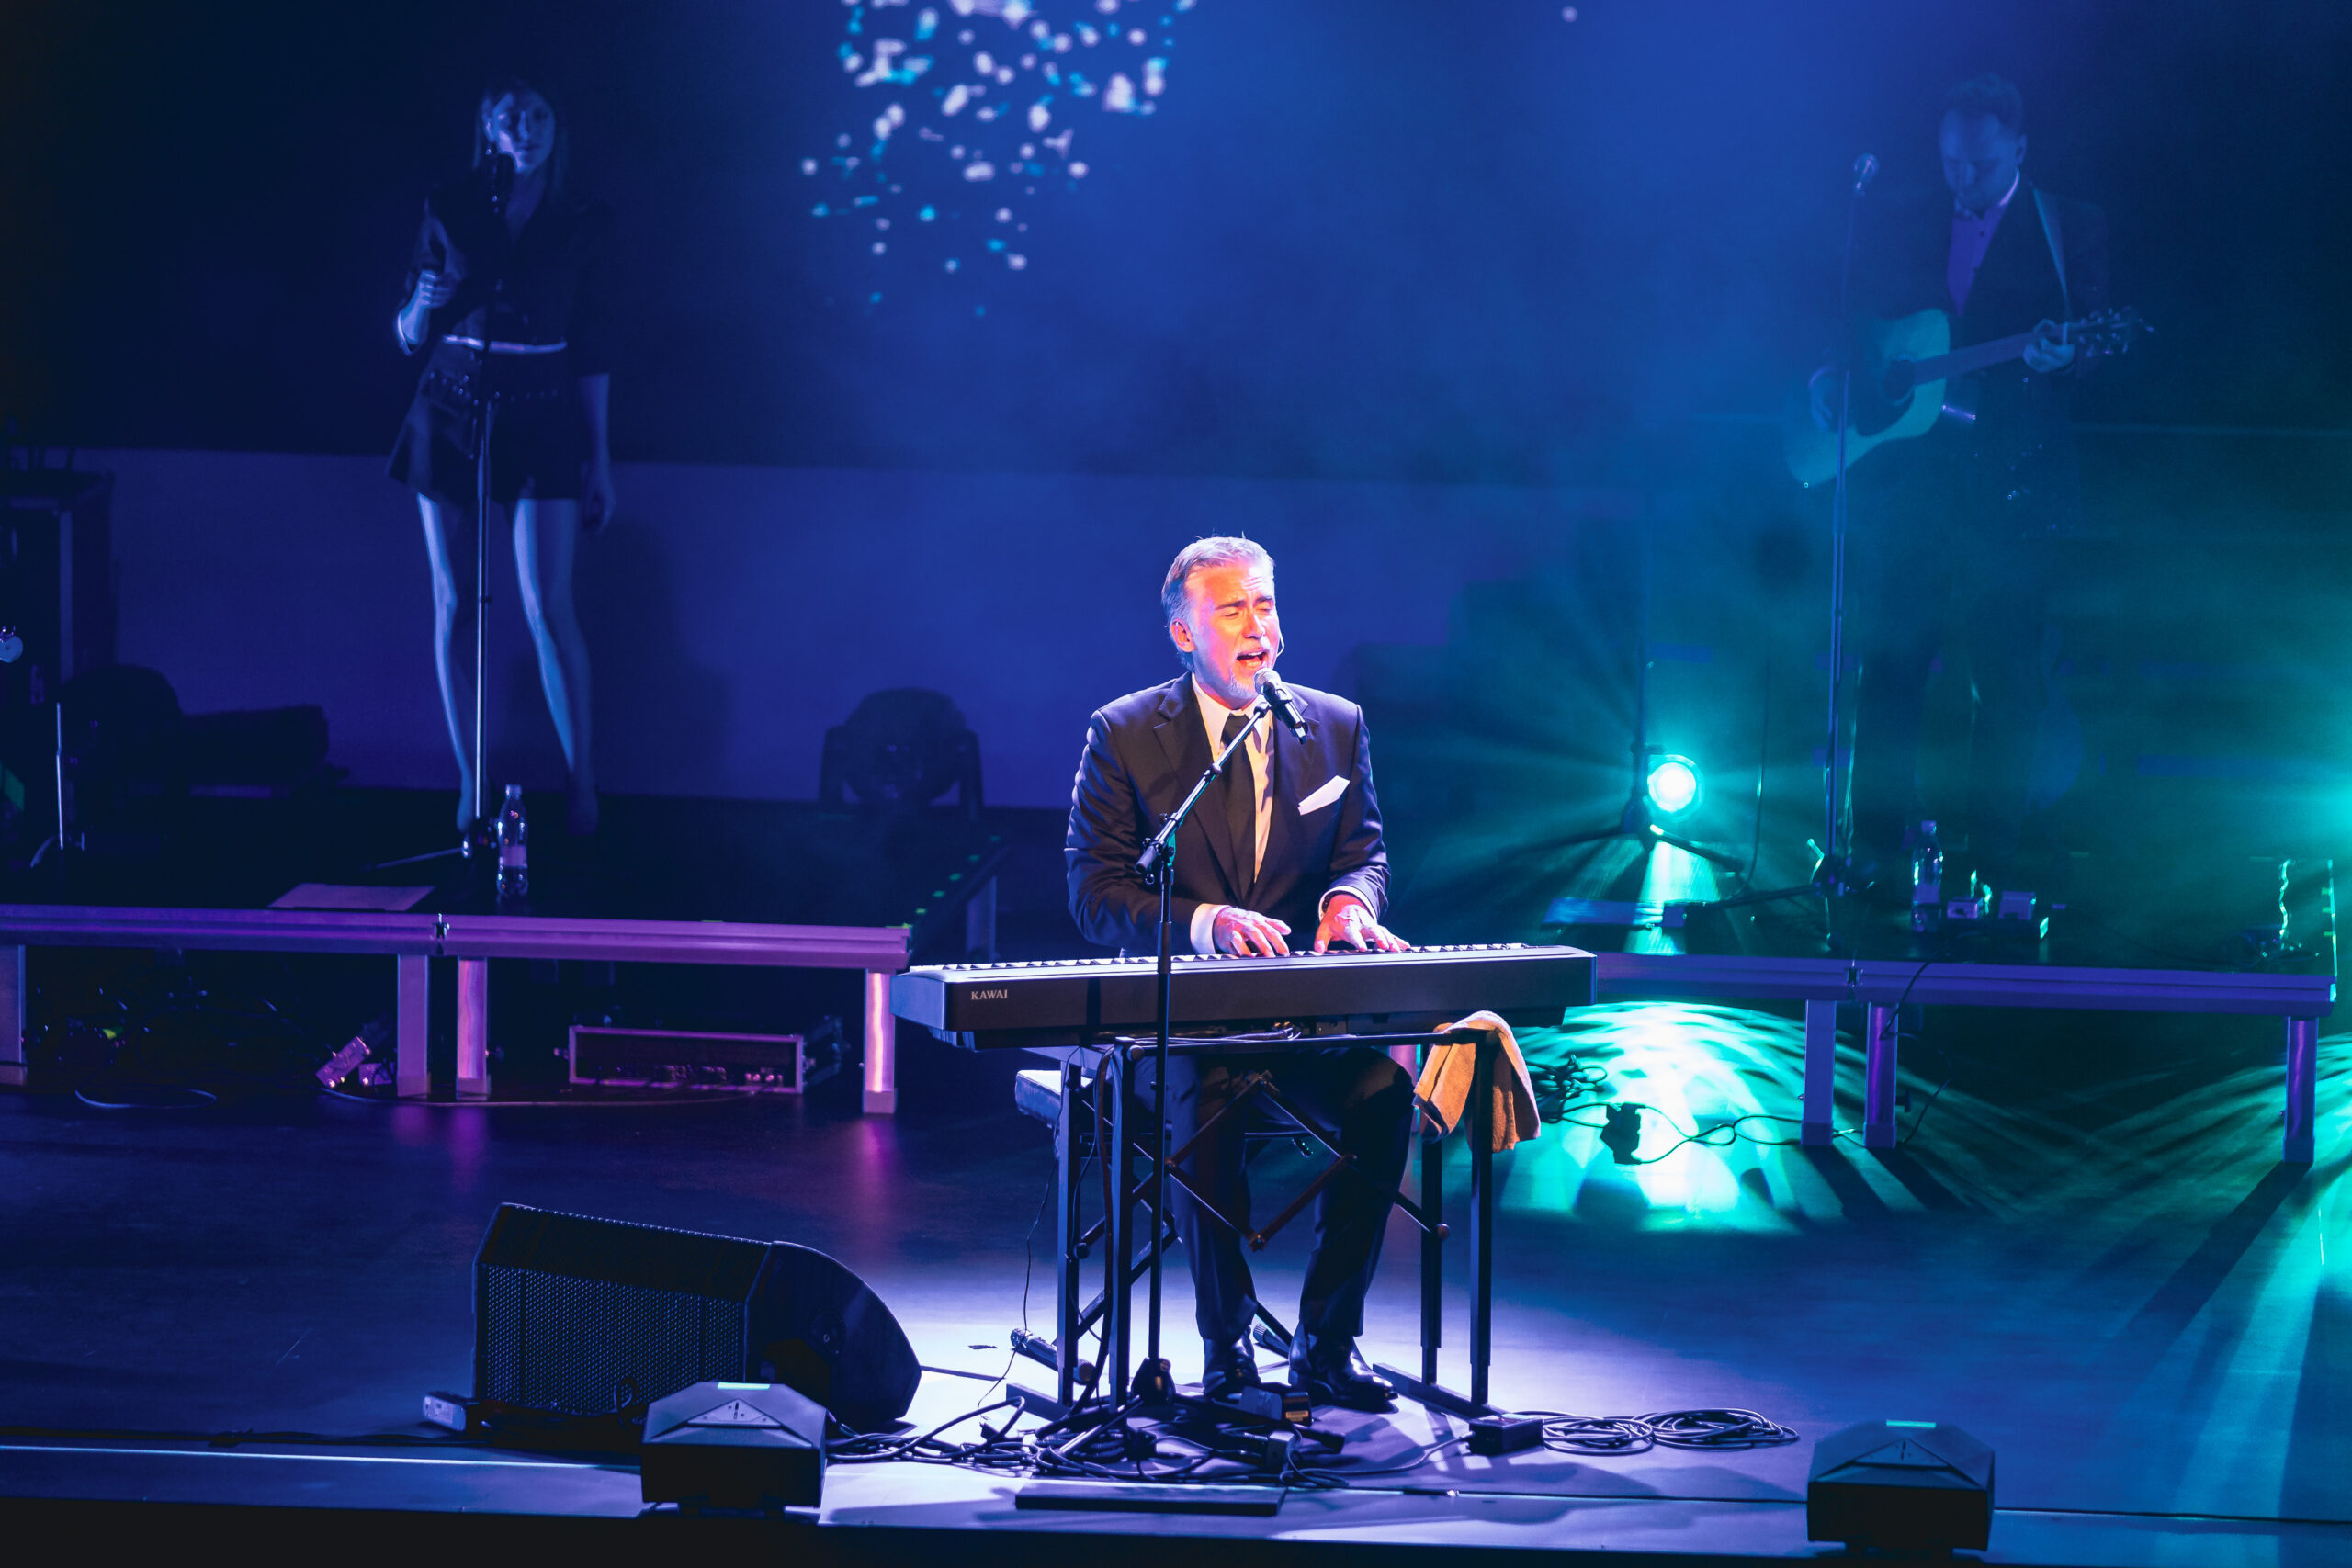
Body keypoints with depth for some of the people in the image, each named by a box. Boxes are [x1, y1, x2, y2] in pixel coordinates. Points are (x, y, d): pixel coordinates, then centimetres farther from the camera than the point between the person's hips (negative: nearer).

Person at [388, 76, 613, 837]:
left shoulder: (580, 223, 3)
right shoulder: (449, 212, 2)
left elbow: (590, 345, 6)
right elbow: (410, 335, 7)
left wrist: (599, 458, 4)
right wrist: (422, 306, -17)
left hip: (541, 422, -1)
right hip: (451, 415, 1)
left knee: (548, 608, -8)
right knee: (453, 603, 1)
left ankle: (581, 782, -1)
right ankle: (469, 785, 8)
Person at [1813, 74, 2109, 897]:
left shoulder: (2072, 229, 5)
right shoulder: (1896, 227, 12)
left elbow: (2092, 342, -2)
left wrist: (2060, 360, -24)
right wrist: (1827, 381, -1)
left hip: (2009, 482, -2)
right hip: (1902, 480, 2)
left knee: (2009, 676, -2)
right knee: (1891, 664, 1)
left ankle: (1996, 852, 6)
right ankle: (1879, 848, 6)